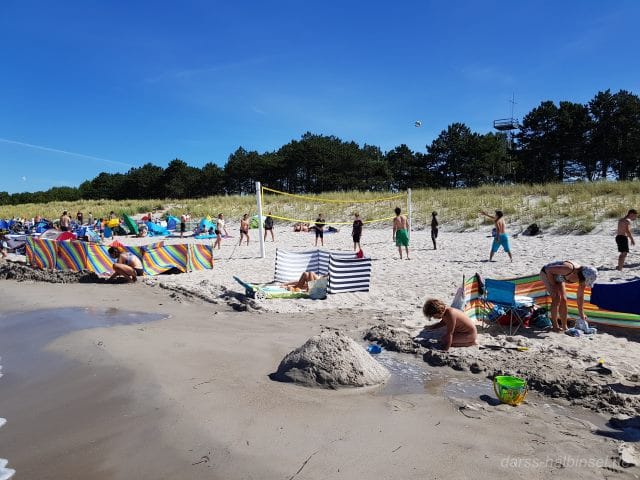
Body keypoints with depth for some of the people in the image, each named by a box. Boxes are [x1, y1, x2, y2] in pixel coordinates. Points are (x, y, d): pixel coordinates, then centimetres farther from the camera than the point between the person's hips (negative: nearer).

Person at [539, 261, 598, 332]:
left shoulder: (582, 277, -16)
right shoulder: (569, 269, -40)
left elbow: (580, 296, -3)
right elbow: (548, 270, -30)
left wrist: (581, 313, 2)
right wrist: (553, 285, -21)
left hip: (557, 278, 7)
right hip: (546, 273, -7)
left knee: (563, 300, 0)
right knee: (557, 298, -17)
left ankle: (565, 326, 11)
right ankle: (555, 326, -8)